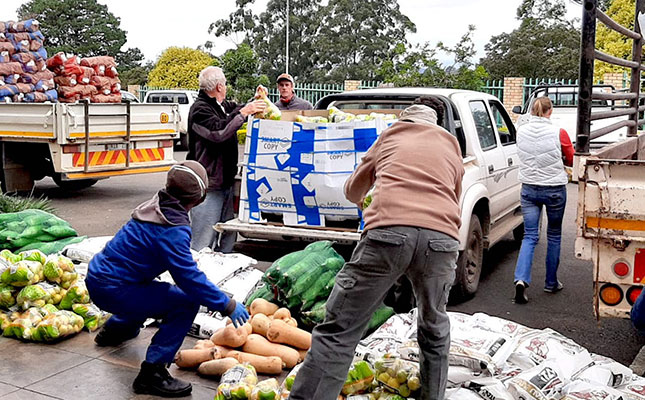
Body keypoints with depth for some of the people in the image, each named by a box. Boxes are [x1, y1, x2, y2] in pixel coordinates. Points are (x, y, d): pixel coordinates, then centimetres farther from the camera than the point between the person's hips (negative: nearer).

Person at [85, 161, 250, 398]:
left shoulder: (156, 207, 5)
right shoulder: (173, 229, -23)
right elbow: (189, 277, -25)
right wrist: (228, 306, -18)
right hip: (112, 291, -10)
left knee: (150, 290, 35)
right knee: (186, 302, -16)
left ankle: (115, 329, 57)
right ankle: (152, 373, -15)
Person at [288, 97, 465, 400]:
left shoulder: (390, 136, 28)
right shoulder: (451, 145, 30)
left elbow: (352, 190, 37)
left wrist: (366, 204, 59)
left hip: (388, 230, -2)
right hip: (442, 238, 3)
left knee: (338, 331, 1)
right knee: (434, 329, 25)